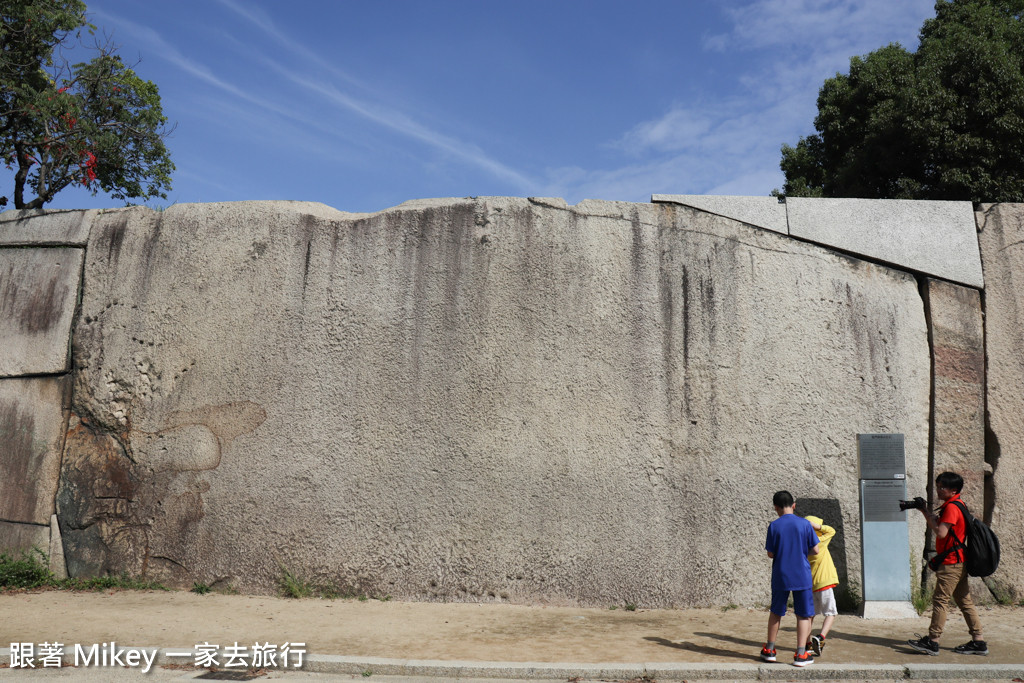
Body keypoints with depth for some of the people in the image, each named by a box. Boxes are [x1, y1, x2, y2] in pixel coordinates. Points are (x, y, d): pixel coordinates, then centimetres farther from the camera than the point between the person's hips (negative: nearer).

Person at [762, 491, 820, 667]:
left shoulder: (774, 526, -7)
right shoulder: (805, 524, -6)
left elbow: (771, 554, -4)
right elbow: (815, 551, -3)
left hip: (780, 576, 1)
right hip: (802, 576, -1)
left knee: (776, 612, 14)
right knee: (803, 614, 8)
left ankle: (769, 650, 23)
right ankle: (801, 654, 6)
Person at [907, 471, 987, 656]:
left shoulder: (951, 507, -16)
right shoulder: (957, 505, 16)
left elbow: (941, 532, -24)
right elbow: (938, 527, 19)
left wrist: (927, 514, -15)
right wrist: (927, 513, 5)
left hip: (951, 563, -10)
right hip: (958, 563, 10)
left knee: (940, 599, -7)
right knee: (965, 601, 12)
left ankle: (932, 641, -4)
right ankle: (978, 642, 15)